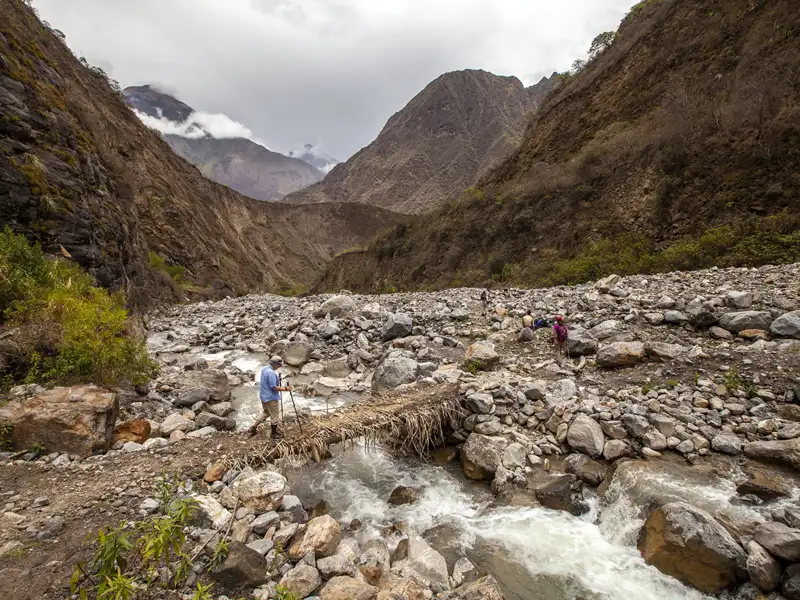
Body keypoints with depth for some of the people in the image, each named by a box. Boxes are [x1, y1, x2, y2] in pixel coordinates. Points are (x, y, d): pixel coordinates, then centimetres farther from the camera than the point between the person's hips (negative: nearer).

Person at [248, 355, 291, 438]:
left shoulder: (264, 369, 3)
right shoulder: (271, 373, -27)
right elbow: (274, 387, -26)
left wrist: (277, 379, 14)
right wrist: (285, 389, -18)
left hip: (264, 396, 9)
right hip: (271, 398, -9)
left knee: (265, 413, 25)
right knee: (275, 416, 7)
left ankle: (253, 428, 23)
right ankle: (274, 433, 20)